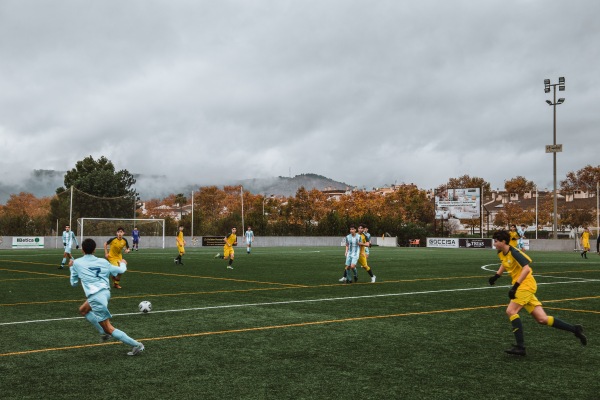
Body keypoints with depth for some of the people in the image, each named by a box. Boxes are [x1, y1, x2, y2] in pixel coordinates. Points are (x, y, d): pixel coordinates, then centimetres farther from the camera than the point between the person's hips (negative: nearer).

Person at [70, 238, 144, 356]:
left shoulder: (77, 263, 2)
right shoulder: (102, 262, 9)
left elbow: (74, 283, 14)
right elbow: (120, 271, 19)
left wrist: (72, 267, 31)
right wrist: (123, 264, 43)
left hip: (95, 297, -6)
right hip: (105, 292, 6)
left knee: (108, 328, 1)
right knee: (83, 310, 30)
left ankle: (136, 345, -4)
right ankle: (104, 333, 24)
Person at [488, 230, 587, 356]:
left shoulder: (514, 253, -19)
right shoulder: (501, 253, 7)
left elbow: (526, 268, -31)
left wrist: (515, 286, -34)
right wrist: (497, 276, 19)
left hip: (526, 285, -9)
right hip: (522, 287, 9)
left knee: (511, 311, -18)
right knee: (542, 319, 4)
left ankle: (520, 347, -15)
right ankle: (574, 329, 14)